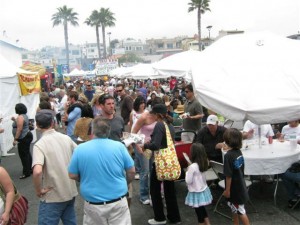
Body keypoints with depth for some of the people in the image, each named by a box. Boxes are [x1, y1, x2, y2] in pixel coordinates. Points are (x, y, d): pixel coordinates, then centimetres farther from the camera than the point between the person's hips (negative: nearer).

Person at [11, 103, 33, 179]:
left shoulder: (20, 117, -18)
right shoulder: (24, 115, 13)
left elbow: (19, 129, -23)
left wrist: (15, 139, -22)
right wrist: (15, 120, 13)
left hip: (24, 138, -11)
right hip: (27, 136, 11)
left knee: (23, 155, -6)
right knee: (27, 153, 16)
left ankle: (26, 173, -1)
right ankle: (30, 169, 25)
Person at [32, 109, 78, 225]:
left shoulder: (39, 144, -16)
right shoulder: (66, 138, 0)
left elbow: (37, 171, -30)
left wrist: (38, 190, -14)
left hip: (53, 197, -6)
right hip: (71, 191, 6)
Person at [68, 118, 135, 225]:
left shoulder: (80, 149, -9)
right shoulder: (119, 146, -8)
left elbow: (72, 175, -1)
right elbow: (131, 172, -1)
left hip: (93, 204, 1)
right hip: (118, 202, 0)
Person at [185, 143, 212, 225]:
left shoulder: (192, 167, -26)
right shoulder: (204, 163, -3)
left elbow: (188, 181, -20)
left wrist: (187, 171, -7)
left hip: (196, 193, -8)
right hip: (203, 190, 8)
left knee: (199, 211, 8)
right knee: (202, 209, 24)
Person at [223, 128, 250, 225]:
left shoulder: (228, 155, -25)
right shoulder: (239, 152, -2)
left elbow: (228, 175, -22)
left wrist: (227, 190, -13)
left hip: (234, 188, -8)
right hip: (240, 185, 8)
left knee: (240, 211, 6)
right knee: (234, 207, 25)